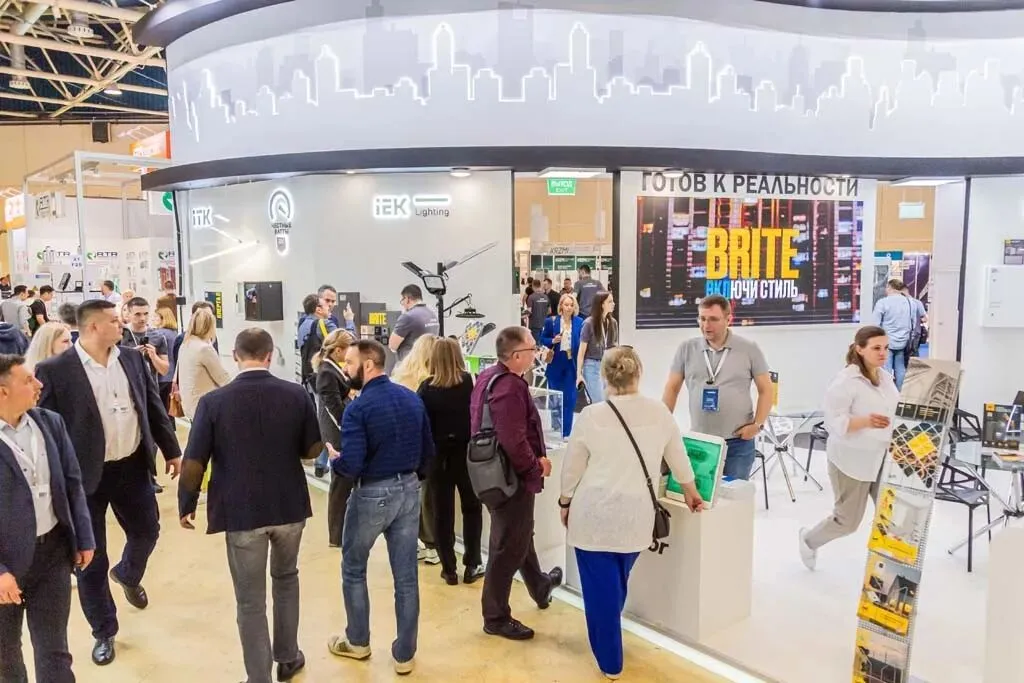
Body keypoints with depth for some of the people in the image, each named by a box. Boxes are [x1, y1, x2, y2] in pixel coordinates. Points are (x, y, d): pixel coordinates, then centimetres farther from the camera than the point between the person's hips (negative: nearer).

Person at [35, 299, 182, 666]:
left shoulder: (132, 358, 2)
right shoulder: (54, 370, -14)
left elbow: (154, 407, 9)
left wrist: (172, 450, 11)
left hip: (132, 467, 4)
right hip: (85, 475, -4)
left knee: (146, 531, 19)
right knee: (91, 560, 9)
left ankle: (128, 575, 53)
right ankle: (104, 632, 29)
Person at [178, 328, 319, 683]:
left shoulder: (213, 401, -12)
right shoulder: (297, 395, -8)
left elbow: (193, 463, -10)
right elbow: (313, 450, 2)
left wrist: (186, 504, 6)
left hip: (240, 510, -2)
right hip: (289, 505, 3)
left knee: (250, 600, 11)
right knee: (286, 578, 25)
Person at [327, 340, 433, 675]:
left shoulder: (358, 408, -18)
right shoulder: (413, 398, 1)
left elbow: (351, 466, -23)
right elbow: (428, 451, 6)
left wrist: (333, 458, -2)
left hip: (372, 495, -5)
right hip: (408, 491, 5)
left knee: (353, 570, 20)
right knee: (406, 576, 11)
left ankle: (358, 641, 35)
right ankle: (404, 654, 23)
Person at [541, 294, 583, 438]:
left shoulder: (579, 322, -1)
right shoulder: (551, 321, -3)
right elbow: (543, 339, 6)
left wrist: (581, 364, -5)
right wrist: (553, 341, -14)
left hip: (572, 364, 0)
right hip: (556, 364, 0)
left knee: (570, 399, 0)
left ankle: (565, 433, 10)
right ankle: (555, 430, 32)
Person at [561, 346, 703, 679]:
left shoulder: (591, 416, -12)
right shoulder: (659, 411, -3)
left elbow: (572, 469, -3)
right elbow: (679, 458, 11)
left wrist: (565, 503, 14)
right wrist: (691, 492, 29)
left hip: (594, 514, -3)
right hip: (635, 517, 4)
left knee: (600, 587, 9)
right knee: (617, 585, 23)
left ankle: (610, 661, 22)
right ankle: (609, 643, 44)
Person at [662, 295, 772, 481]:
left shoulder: (749, 349, -2)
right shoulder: (687, 349, 1)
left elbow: (765, 390, 3)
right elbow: (672, 389, 6)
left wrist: (757, 424, -7)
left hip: (738, 442, -1)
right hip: (699, 441, 1)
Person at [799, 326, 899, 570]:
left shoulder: (886, 377, 6)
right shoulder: (846, 380, -19)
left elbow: (894, 412, 18)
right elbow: (834, 422, -22)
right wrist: (866, 422, -35)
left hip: (883, 458, 7)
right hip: (852, 461, -7)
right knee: (848, 520, 6)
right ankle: (809, 540, 34)